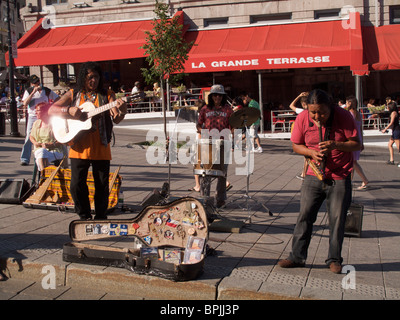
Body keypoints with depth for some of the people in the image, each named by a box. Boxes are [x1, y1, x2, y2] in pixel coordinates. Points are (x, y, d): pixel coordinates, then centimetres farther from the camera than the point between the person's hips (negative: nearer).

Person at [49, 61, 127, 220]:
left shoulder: (107, 95, 5)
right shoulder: (73, 94, 8)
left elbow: (116, 119, -6)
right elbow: (51, 109, 4)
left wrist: (121, 111, -29)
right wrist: (69, 110, -14)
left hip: (100, 148, 0)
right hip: (78, 147, 1)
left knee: (102, 186, 4)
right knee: (77, 185, 0)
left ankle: (100, 218, 21)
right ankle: (85, 217, 19)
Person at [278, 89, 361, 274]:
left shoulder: (343, 116, -11)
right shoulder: (303, 118, -5)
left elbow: (357, 144, -8)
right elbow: (296, 145, 5)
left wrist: (335, 145, -26)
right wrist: (311, 152, -15)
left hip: (340, 177, -2)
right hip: (314, 175, 2)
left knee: (337, 218, 1)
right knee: (305, 215, 1)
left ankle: (334, 259, 15)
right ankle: (297, 256, 11)